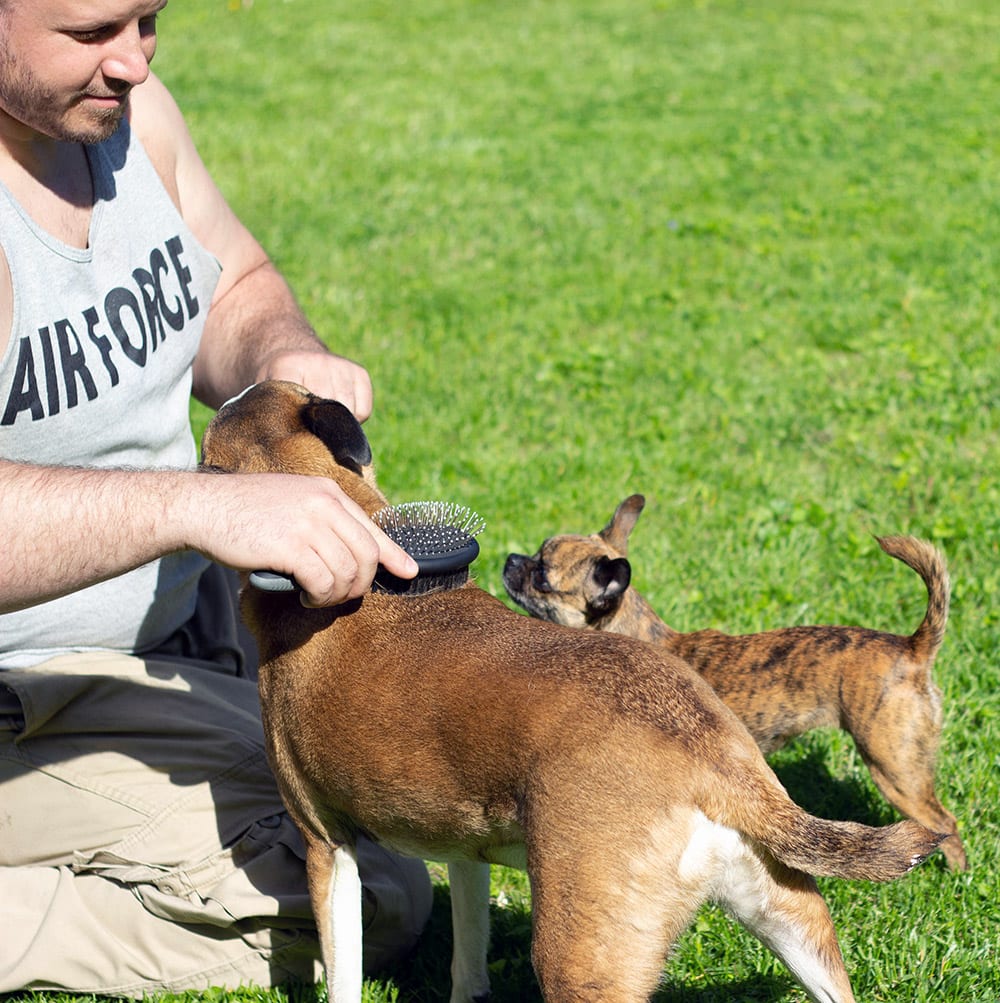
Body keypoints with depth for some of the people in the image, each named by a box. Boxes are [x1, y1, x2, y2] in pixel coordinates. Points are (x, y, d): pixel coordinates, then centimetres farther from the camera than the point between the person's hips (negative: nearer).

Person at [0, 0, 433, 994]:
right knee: (368, 895, -18)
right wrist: (196, 504, -52)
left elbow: (235, 290, 10)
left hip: (174, 607, 9)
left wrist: (283, 355, -13)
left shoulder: (126, 107, -4)